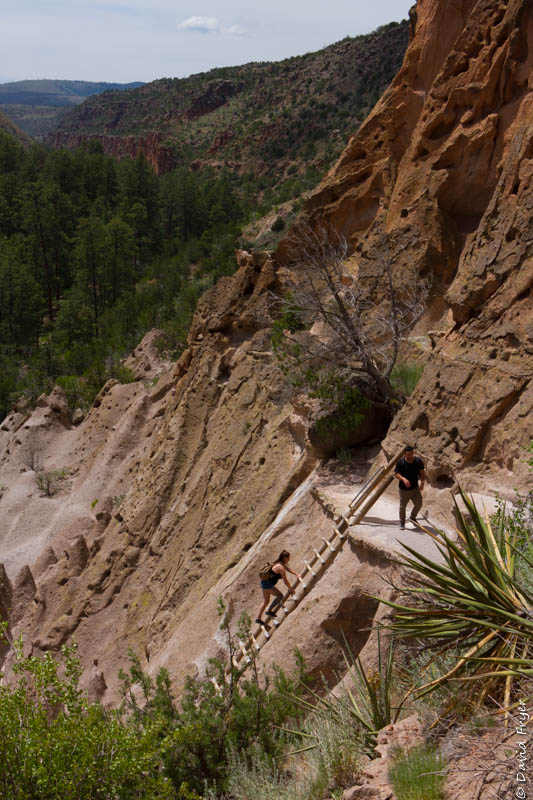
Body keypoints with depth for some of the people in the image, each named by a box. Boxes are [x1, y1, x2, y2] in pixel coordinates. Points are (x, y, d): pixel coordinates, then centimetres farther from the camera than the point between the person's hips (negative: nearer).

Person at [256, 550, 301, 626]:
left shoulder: (278, 563, 10)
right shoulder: (281, 567, -19)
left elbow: (289, 569, 26)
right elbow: (285, 580, -14)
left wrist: (296, 574, 20)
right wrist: (291, 589, -1)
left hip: (264, 583, 10)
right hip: (268, 584, -10)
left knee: (266, 601, 19)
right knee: (280, 596, 0)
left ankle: (258, 618, 26)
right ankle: (269, 610, 4)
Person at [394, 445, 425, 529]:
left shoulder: (418, 461, -5)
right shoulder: (401, 462, -13)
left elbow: (422, 473, 3)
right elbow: (396, 474, -10)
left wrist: (422, 482, -12)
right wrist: (403, 479, -28)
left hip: (415, 488, 2)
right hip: (404, 489, -2)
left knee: (419, 504, -1)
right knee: (403, 507, 6)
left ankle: (413, 517, 28)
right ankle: (402, 522, 26)